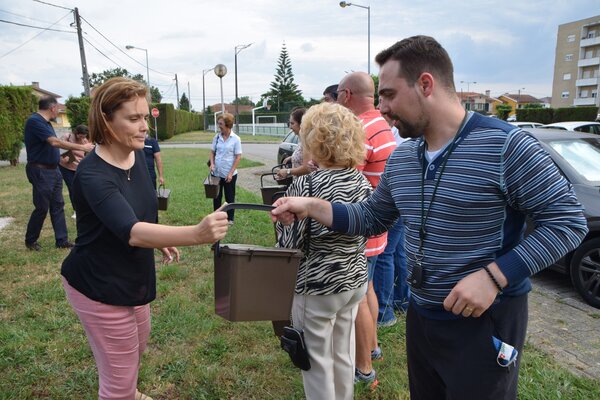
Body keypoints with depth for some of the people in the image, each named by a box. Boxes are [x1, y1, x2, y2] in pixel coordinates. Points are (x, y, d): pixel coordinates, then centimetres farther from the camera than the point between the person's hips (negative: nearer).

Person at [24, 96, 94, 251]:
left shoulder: (45, 122, 12)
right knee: (42, 207, -1)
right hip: (41, 171, -9)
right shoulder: (34, 121, -18)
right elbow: (54, 142, -27)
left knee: (58, 206, 9)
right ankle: (30, 240, 18)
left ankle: (62, 240, 15)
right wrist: (82, 147, -25)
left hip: (53, 170, 9)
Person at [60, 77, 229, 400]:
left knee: (138, 345, 31)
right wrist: (197, 234, -57)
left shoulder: (137, 155, -4)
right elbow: (132, 232, -44)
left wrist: (162, 240, 16)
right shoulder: (93, 175, -30)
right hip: (100, 288, -8)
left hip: (133, 278, 9)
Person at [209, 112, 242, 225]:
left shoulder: (235, 139, -9)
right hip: (216, 173, 3)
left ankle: (230, 219, 25)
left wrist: (230, 173, -14)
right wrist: (212, 164, -7)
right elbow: (212, 152, 11)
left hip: (229, 174, -3)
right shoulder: (217, 137, 1)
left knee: (229, 197, 10)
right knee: (216, 196, 12)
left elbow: (238, 157, -10)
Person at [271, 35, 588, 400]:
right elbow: (372, 217, 11)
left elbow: (568, 220, -16)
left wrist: (494, 276, -25)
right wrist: (311, 206, -2)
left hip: (485, 321, -6)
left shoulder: (505, 145, -19)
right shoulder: (401, 158, 3)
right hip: (421, 315, 7)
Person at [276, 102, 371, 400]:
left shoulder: (305, 185, -20)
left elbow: (291, 241, -17)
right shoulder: (362, 181, 1)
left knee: (317, 360, 12)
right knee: (343, 353, 22)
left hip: (318, 285, -7)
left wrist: (281, 218, 0)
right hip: (356, 278, 7)